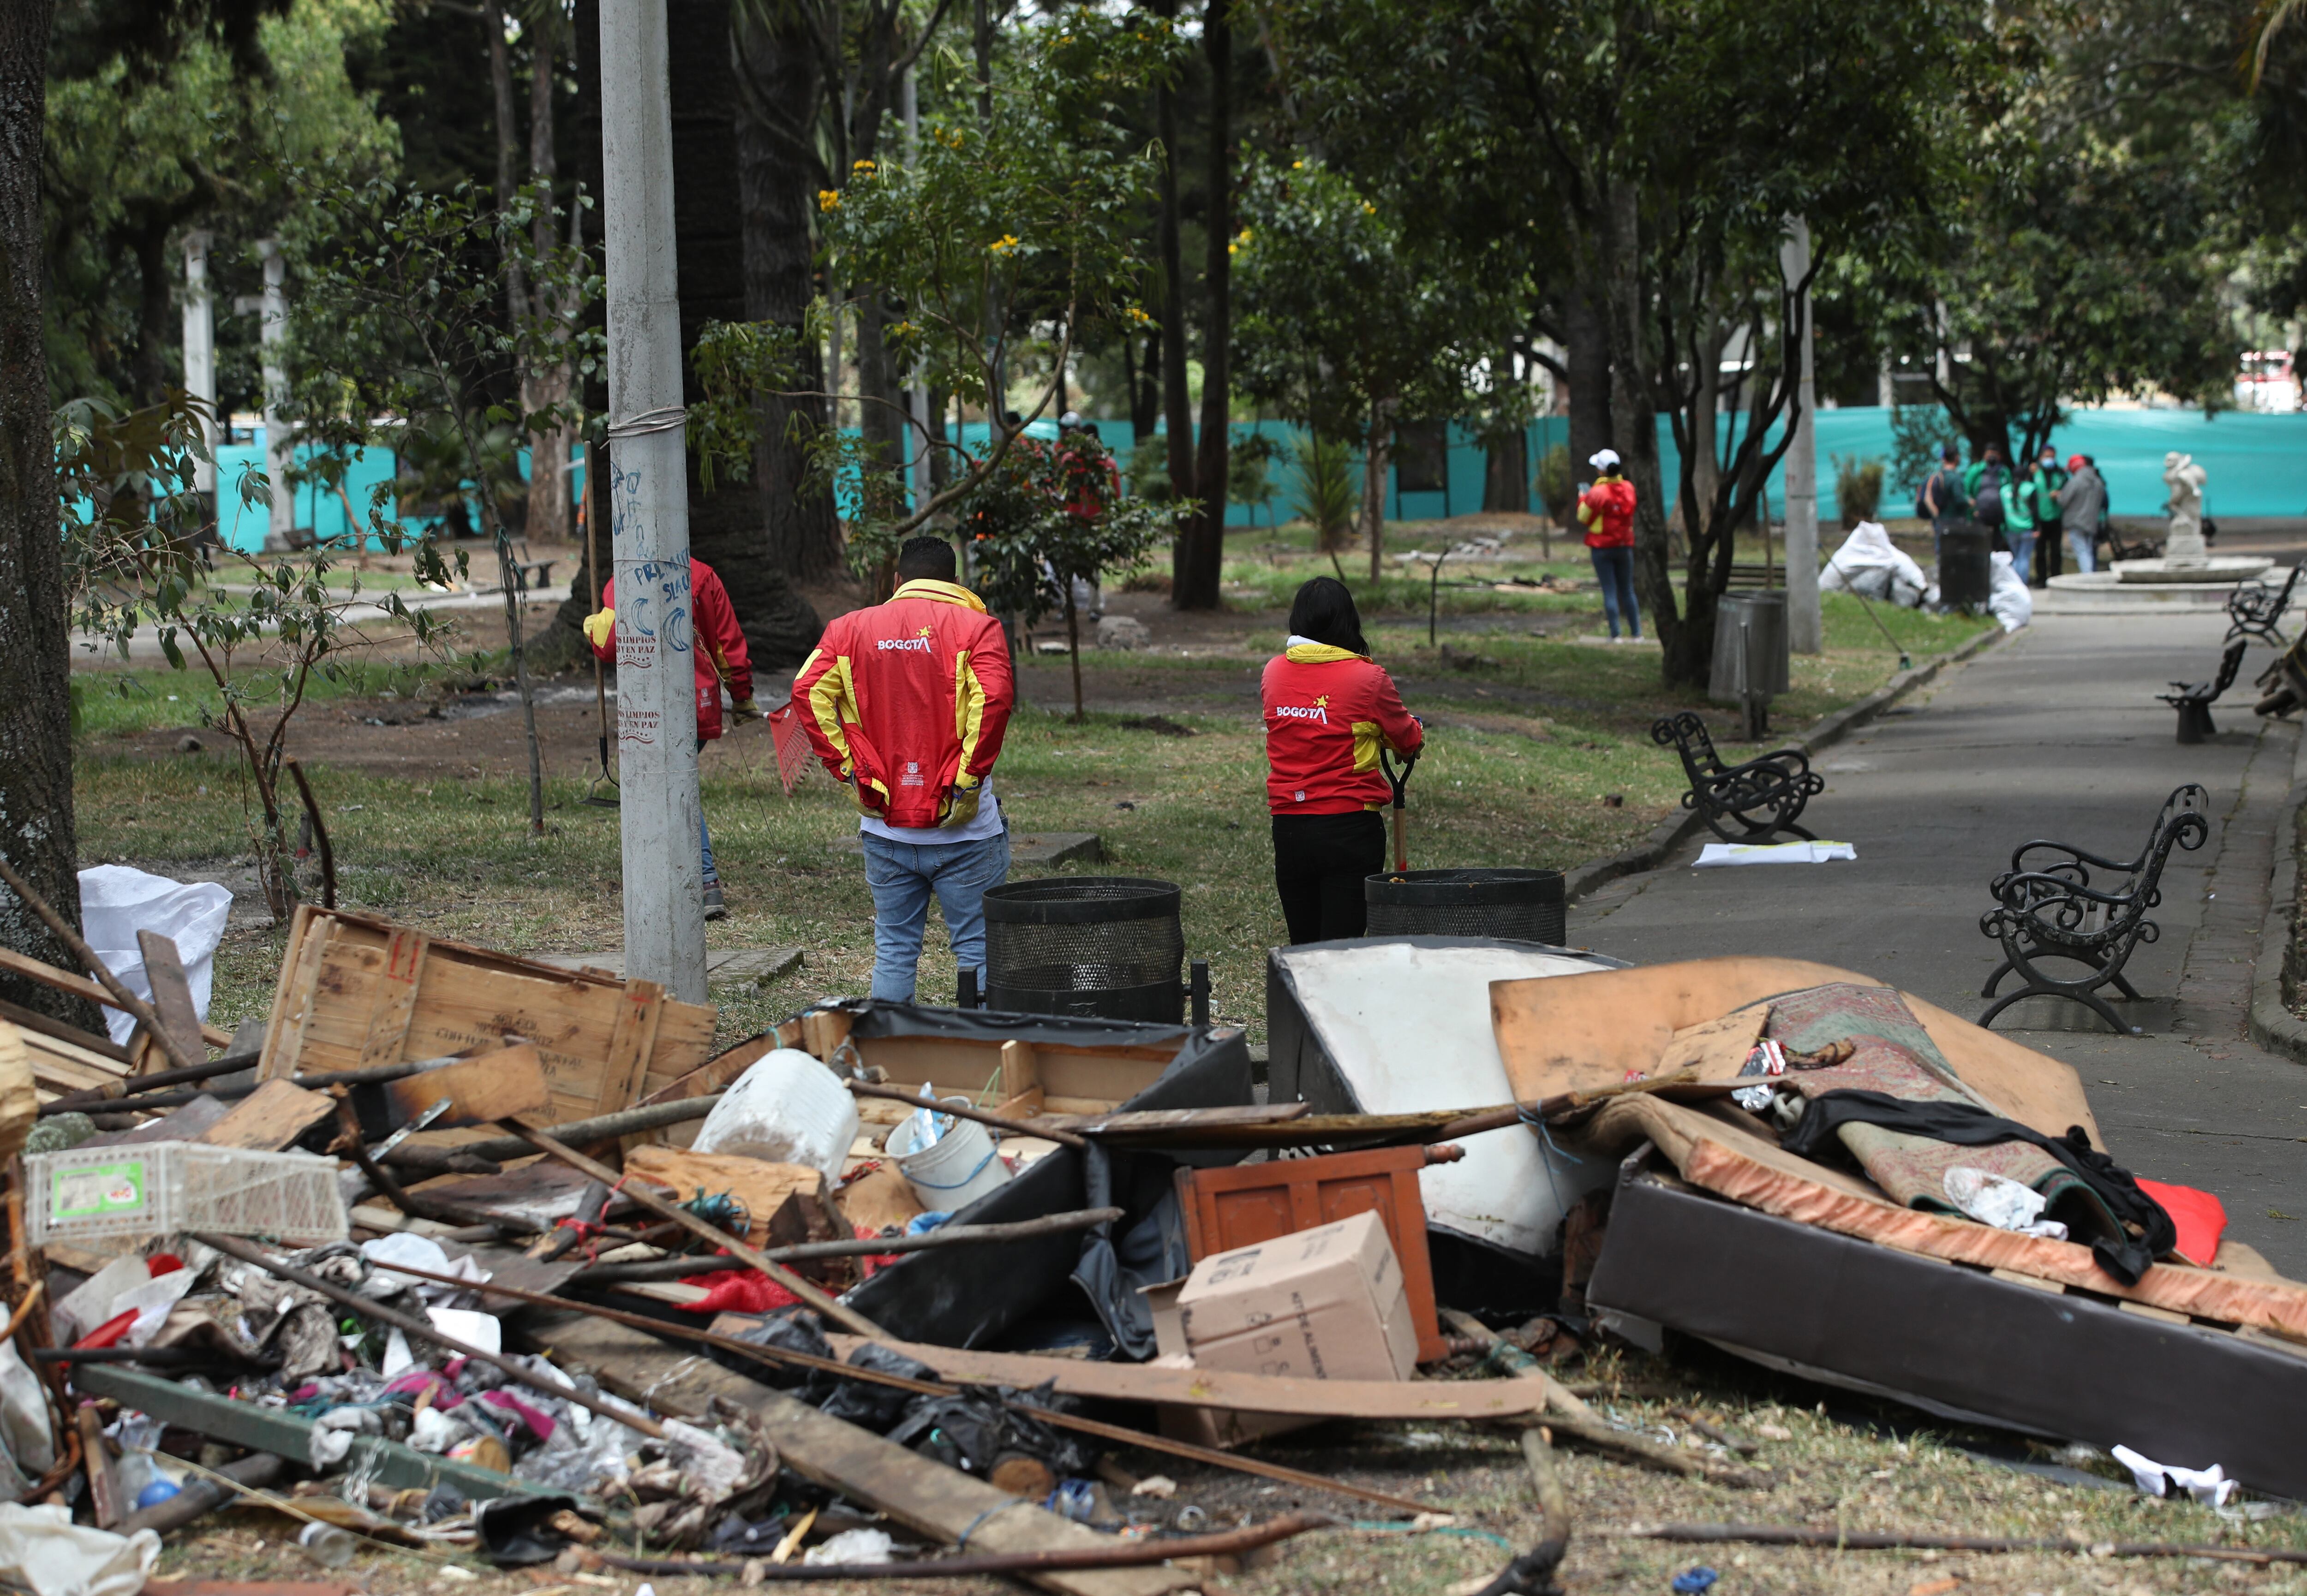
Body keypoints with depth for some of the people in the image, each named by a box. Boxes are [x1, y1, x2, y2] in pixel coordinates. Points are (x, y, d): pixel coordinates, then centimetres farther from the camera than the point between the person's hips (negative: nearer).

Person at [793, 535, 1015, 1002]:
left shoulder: (851, 628, 7)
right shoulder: (975, 626, -2)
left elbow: (809, 691, -5)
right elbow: (994, 697, -19)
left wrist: (848, 768, -3)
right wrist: (968, 778, -13)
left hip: (886, 828, 3)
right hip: (961, 827, -3)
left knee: (893, 951, 12)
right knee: (979, 949, 5)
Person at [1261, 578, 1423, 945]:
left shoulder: (1274, 672, 2)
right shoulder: (1368, 679, -9)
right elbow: (1408, 741, 6)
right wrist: (1416, 727, 31)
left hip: (1288, 828, 4)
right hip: (1351, 828, -4)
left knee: (1303, 944, 14)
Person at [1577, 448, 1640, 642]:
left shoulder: (1598, 493, -17)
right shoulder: (1629, 489, 2)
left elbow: (1584, 519, -8)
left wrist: (1582, 499, 10)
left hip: (1602, 547, -5)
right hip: (1625, 546, 5)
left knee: (1610, 591, -1)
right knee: (1628, 591, 13)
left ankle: (1615, 634, -3)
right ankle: (1637, 633, 13)